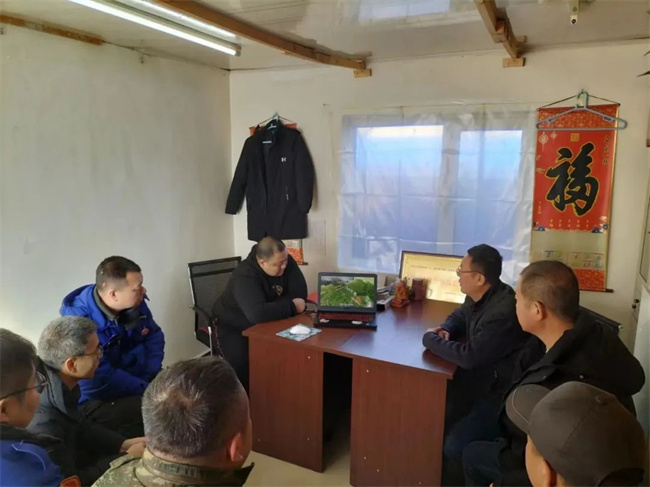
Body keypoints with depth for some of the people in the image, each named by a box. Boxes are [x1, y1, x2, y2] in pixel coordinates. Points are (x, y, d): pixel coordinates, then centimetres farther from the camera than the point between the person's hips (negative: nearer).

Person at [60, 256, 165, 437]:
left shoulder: (134, 302, -7)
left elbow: (154, 335, 6)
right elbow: (101, 378, -26)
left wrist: (150, 376, -9)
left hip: (139, 381, 7)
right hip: (97, 400, -7)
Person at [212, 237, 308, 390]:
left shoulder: (285, 261, -14)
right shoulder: (245, 276, -32)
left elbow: (299, 293, -16)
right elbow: (257, 314, -46)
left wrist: (273, 308, -28)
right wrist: (292, 307, -35)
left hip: (266, 322, 5)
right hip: (234, 326, -5)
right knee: (242, 359, -32)